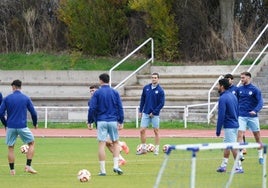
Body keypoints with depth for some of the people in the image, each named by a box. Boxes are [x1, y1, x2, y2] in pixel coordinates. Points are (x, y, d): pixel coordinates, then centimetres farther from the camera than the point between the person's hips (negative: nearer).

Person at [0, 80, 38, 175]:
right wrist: (35, 123, 19)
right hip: (22, 126, -1)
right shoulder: (26, 98, 1)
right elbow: (33, 113, 1)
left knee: (10, 148, 12)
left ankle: (12, 170, 10)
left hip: (11, 127, 1)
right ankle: (28, 166, 3)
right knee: (31, 143, 15)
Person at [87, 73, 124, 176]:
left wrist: (90, 121, 3)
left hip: (101, 122, -2)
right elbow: (120, 108, 4)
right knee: (115, 143, 16)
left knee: (101, 144, -1)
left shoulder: (97, 93, -2)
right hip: (113, 121, 2)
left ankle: (102, 170, -2)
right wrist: (121, 122, 8)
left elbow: (92, 108, -5)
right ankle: (116, 166, 2)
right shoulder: (115, 92, 5)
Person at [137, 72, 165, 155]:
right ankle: (143, 148, 10)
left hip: (155, 114, -3)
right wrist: (140, 111, 8)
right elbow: (142, 99, 11)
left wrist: (154, 112, -12)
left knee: (156, 131, 4)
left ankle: (156, 149, 11)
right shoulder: (146, 88, 4)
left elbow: (161, 103, -8)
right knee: (142, 130, -1)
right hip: (145, 113, 3)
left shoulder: (160, 90, -7)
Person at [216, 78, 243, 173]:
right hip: (235, 124, 9)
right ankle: (223, 166, 23)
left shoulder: (223, 98, -17)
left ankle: (239, 167, -4)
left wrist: (218, 130, -14)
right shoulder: (233, 96, 11)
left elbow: (221, 115, -19)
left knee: (233, 147, -5)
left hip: (229, 126, -9)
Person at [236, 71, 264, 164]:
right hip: (241, 116, 1)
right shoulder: (239, 89, 6)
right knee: (240, 135, -13)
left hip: (252, 116, -1)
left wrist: (255, 110, -27)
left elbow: (260, 102, -11)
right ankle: (240, 154, -12)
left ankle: (260, 156, 19)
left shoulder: (255, 90, -4)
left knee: (257, 136, 7)